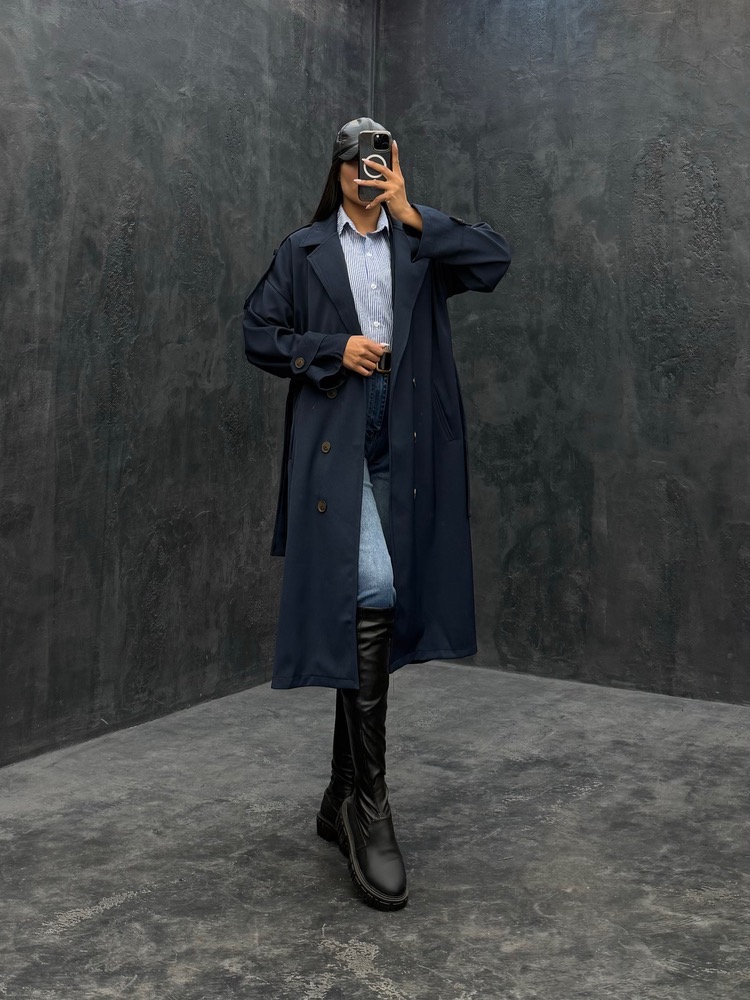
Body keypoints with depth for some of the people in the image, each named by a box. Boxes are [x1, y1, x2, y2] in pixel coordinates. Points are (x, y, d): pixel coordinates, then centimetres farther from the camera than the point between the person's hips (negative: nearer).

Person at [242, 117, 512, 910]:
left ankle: (343, 801, 22)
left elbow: (493, 261, -2)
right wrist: (334, 351, -5)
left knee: (369, 613, 8)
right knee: (368, 596, -19)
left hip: (405, 450, 3)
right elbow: (259, 333, 9)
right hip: (335, 447, -2)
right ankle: (368, 808, -10)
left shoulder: (420, 243, 14)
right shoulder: (304, 250, 12)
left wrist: (410, 214, -4)